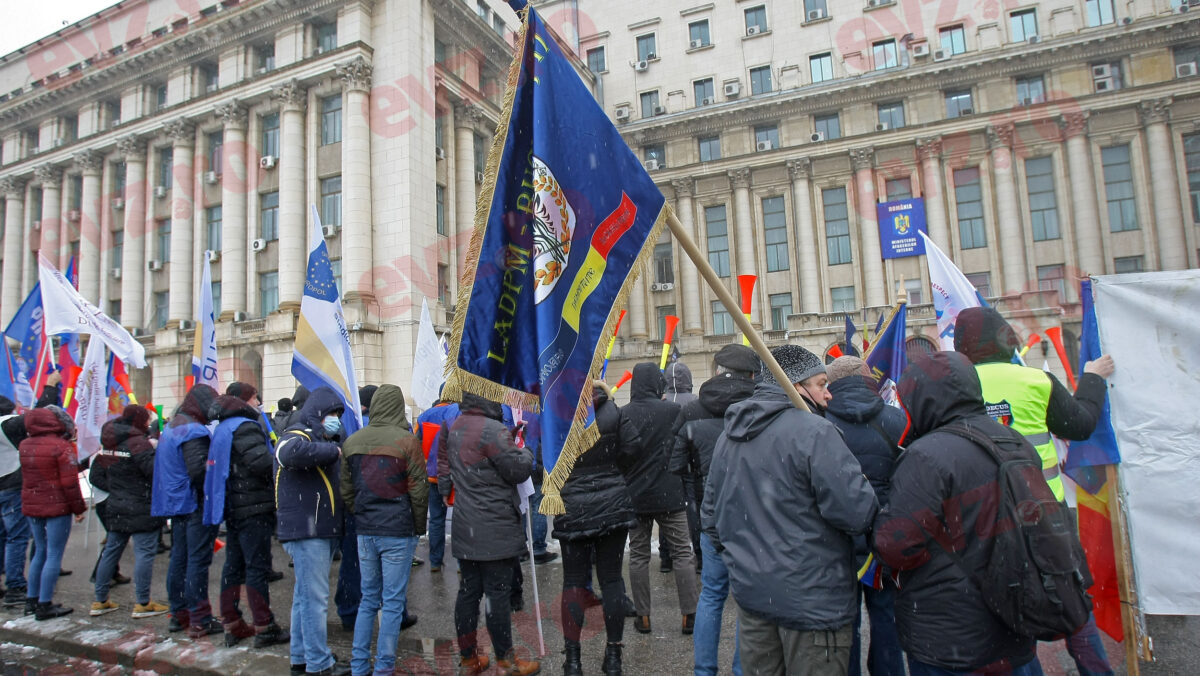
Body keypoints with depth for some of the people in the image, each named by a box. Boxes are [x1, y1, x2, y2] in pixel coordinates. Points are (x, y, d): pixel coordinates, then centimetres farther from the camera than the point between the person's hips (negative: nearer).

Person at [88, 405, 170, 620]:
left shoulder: (107, 445, 10)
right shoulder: (138, 443, -17)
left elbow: (95, 477, 13)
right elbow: (155, 472, -24)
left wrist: (115, 489, 14)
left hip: (116, 508, 9)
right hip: (141, 510, -8)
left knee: (110, 551, 16)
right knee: (145, 553, -2)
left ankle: (100, 601, 25)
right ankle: (142, 604, 1)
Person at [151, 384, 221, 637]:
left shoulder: (170, 428, 15)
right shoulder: (194, 431, -17)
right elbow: (199, 471, -24)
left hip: (176, 502, 10)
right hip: (195, 505, -10)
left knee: (179, 558, 16)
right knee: (198, 560, -5)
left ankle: (179, 614, 26)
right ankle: (199, 620, 0)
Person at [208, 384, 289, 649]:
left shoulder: (223, 427, 16)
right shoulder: (244, 426, -15)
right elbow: (262, 462, -25)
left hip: (233, 507, 10)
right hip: (253, 507, -10)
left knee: (233, 566, 14)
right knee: (258, 567, -4)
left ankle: (231, 626, 22)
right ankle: (264, 629, 1)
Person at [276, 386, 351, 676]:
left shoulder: (325, 440, 20)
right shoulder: (298, 436, -11)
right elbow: (288, 454, -36)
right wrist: (331, 451, -26)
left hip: (324, 530, 10)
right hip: (304, 530, -10)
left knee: (305, 595, 17)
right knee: (315, 597, -5)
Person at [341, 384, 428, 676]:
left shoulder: (352, 441, 3)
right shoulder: (406, 441, -11)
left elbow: (345, 490, 9)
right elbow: (418, 490, -9)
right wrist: (419, 526, 3)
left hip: (365, 532, 5)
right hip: (398, 532, -5)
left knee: (368, 599, 17)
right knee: (393, 602, 5)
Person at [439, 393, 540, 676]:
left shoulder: (453, 428, 10)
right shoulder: (493, 430, -18)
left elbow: (444, 468, 19)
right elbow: (518, 470, -15)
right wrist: (527, 453, 3)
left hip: (464, 528, 8)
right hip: (495, 530, -8)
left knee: (468, 590, 14)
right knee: (498, 592, 1)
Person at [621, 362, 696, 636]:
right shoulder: (674, 411, -11)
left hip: (634, 497, 2)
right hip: (669, 495, -2)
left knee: (638, 555, 11)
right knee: (682, 553, 9)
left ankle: (643, 616, 16)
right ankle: (689, 615, 11)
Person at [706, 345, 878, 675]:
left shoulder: (728, 436, 6)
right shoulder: (814, 432, -19)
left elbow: (712, 506, 15)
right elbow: (858, 513, -22)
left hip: (750, 592, 7)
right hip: (811, 599, -7)